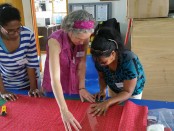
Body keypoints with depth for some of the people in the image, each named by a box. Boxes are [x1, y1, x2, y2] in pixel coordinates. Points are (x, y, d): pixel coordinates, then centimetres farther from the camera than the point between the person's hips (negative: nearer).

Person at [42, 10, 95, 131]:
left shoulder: (84, 38, -18)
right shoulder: (55, 41, -33)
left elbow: (82, 64, -8)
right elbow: (55, 78, -39)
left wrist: (81, 88, -16)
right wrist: (64, 111, -44)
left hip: (74, 85, 4)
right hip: (54, 89, -3)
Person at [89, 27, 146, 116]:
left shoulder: (129, 61, -41)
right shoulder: (100, 59, -28)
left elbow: (127, 92, -35)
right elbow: (102, 76, -7)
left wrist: (107, 103, -47)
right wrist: (102, 90, -27)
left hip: (132, 91, -3)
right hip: (113, 88, 4)